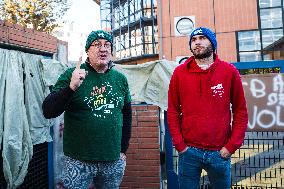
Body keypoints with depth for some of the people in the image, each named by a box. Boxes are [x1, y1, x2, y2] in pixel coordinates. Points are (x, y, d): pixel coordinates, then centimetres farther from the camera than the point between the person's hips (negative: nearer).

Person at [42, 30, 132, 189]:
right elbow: (48, 111, -13)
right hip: (78, 161, -4)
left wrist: (123, 150, 12)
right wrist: (71, 87, -28)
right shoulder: (72, 75, -7)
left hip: (114, 161, 4)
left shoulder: (121, 79, 4)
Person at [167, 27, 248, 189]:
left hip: (220, 152, 1)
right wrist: (180, 144, -4)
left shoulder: (230, 71, 0)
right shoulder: (180, 73, 1)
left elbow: (241, 111, 1)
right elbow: (173, 111, 2)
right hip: (189, 151, 0)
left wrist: (231, 146, -5)